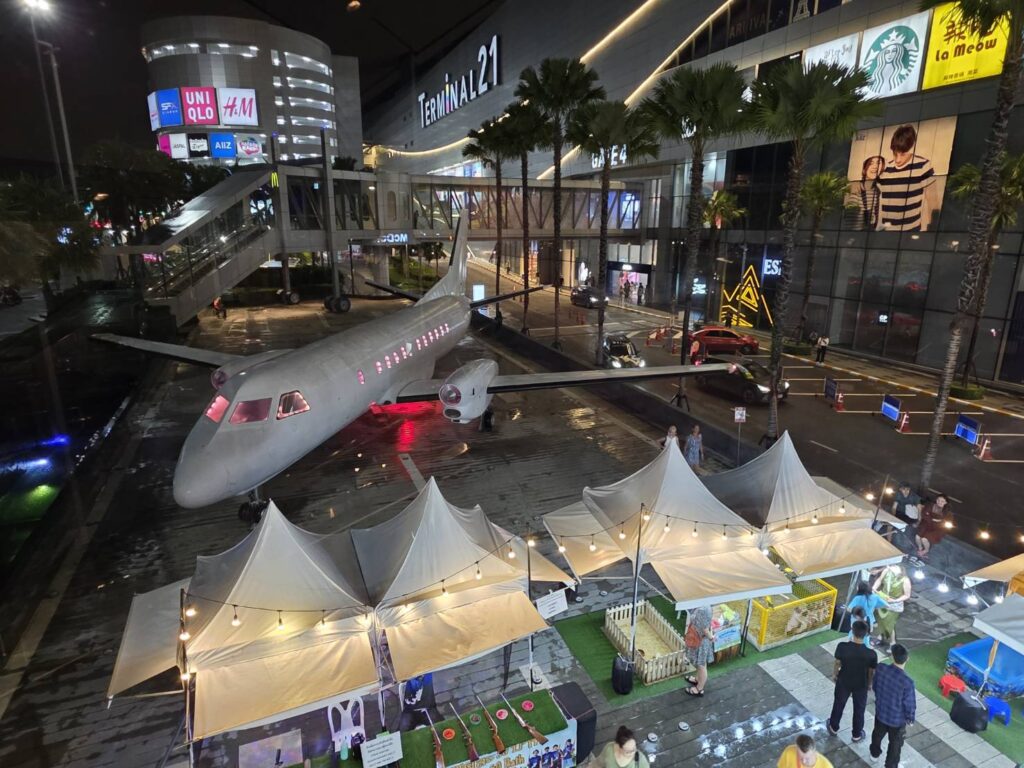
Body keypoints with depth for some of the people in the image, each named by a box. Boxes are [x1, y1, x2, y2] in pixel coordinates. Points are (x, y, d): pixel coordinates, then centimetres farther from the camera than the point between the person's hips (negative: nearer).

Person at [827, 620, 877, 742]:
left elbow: (837, 663, -12)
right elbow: (871, 672, -13)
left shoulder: (842, 647, -29)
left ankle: (834, 728, 45)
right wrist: (869, 684, 10)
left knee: (838, 704, 25)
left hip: (843, 681, 1)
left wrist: (834, 674, 10)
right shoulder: (871, 654, -30)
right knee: (859, 709, 25)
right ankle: (857, 734, 44)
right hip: (861, 685, 0)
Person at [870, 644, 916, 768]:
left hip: (880, 712, 4)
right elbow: (910, 704, -20)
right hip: (897, 719, -4)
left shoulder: (881, 668, -22)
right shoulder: (907, 681, -35)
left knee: (877, 734, 32)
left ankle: (875, 753, 56)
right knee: (895, 744, 24)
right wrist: (910, 719, 1)